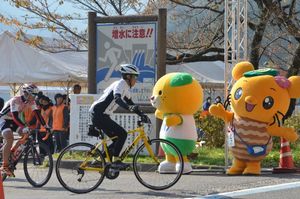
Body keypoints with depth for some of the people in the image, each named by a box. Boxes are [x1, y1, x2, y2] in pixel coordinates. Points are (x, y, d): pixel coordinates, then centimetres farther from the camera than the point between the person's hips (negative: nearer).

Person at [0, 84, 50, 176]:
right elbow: (15, 117, -39)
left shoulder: (31, 102, -10)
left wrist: (45, 126, -17)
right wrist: (25, 127, -50)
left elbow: (37, 114, -8)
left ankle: (11, 153, 7)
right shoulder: (15, 100, -31)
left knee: (26, 135, -11)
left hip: (13, 120, 8)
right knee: (9, 139, -28)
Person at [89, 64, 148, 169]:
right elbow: (117, 98, -32)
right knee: (122, 134, -15)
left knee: (118, 139, 10)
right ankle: (115, 161, -13)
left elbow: (129, 102, 24)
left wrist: (141, 114, 15)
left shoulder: (125, 87, 17)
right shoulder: (121, 84, -14)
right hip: (98, 114, -10)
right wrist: (129, 107, -49)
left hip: (102, 115, 10)